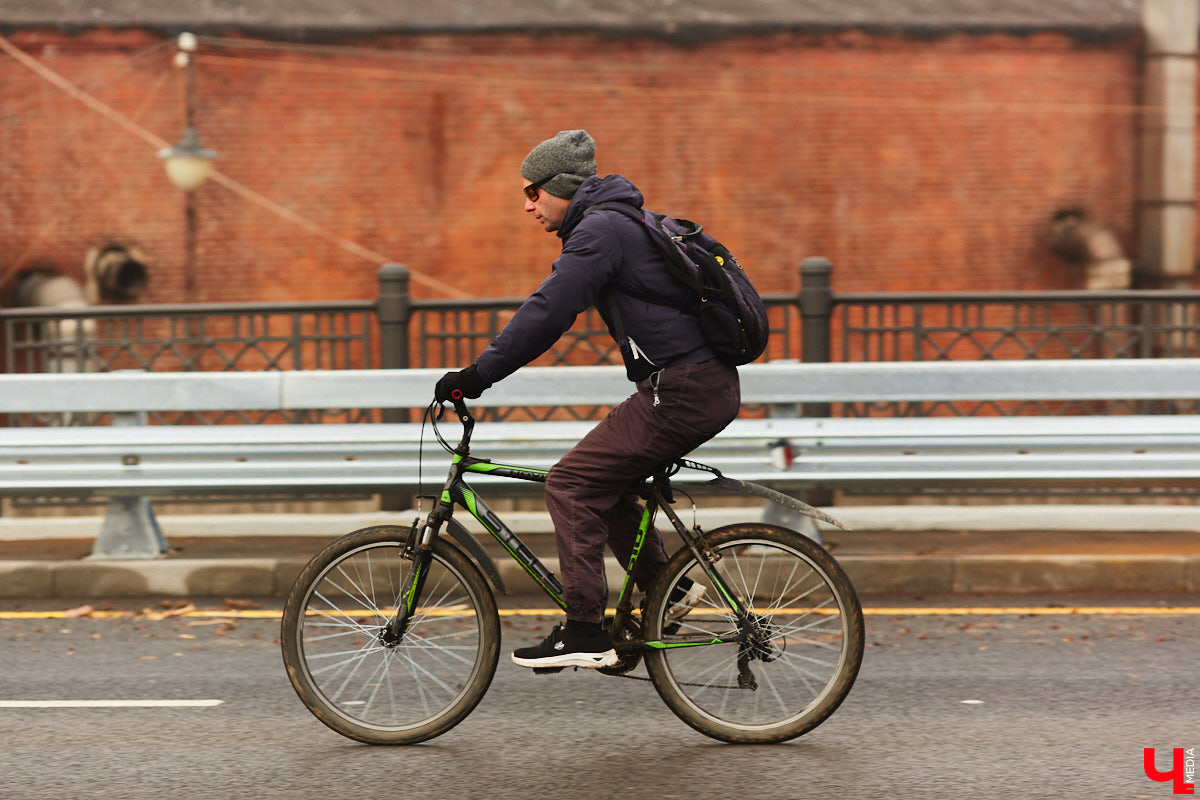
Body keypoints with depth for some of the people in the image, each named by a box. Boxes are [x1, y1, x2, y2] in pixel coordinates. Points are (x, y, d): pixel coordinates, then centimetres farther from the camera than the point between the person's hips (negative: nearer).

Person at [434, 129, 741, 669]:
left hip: (684, 392, -10)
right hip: (709, 386, 10)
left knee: (571, 484, -8)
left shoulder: (599, 230, -12)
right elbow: (552, 309, 27)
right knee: (604, 481, 19)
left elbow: (546, 314, -19)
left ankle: (585, 633, -6)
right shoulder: (616, 223, 21)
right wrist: (483, 371, 23)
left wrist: (477, 375, -14)